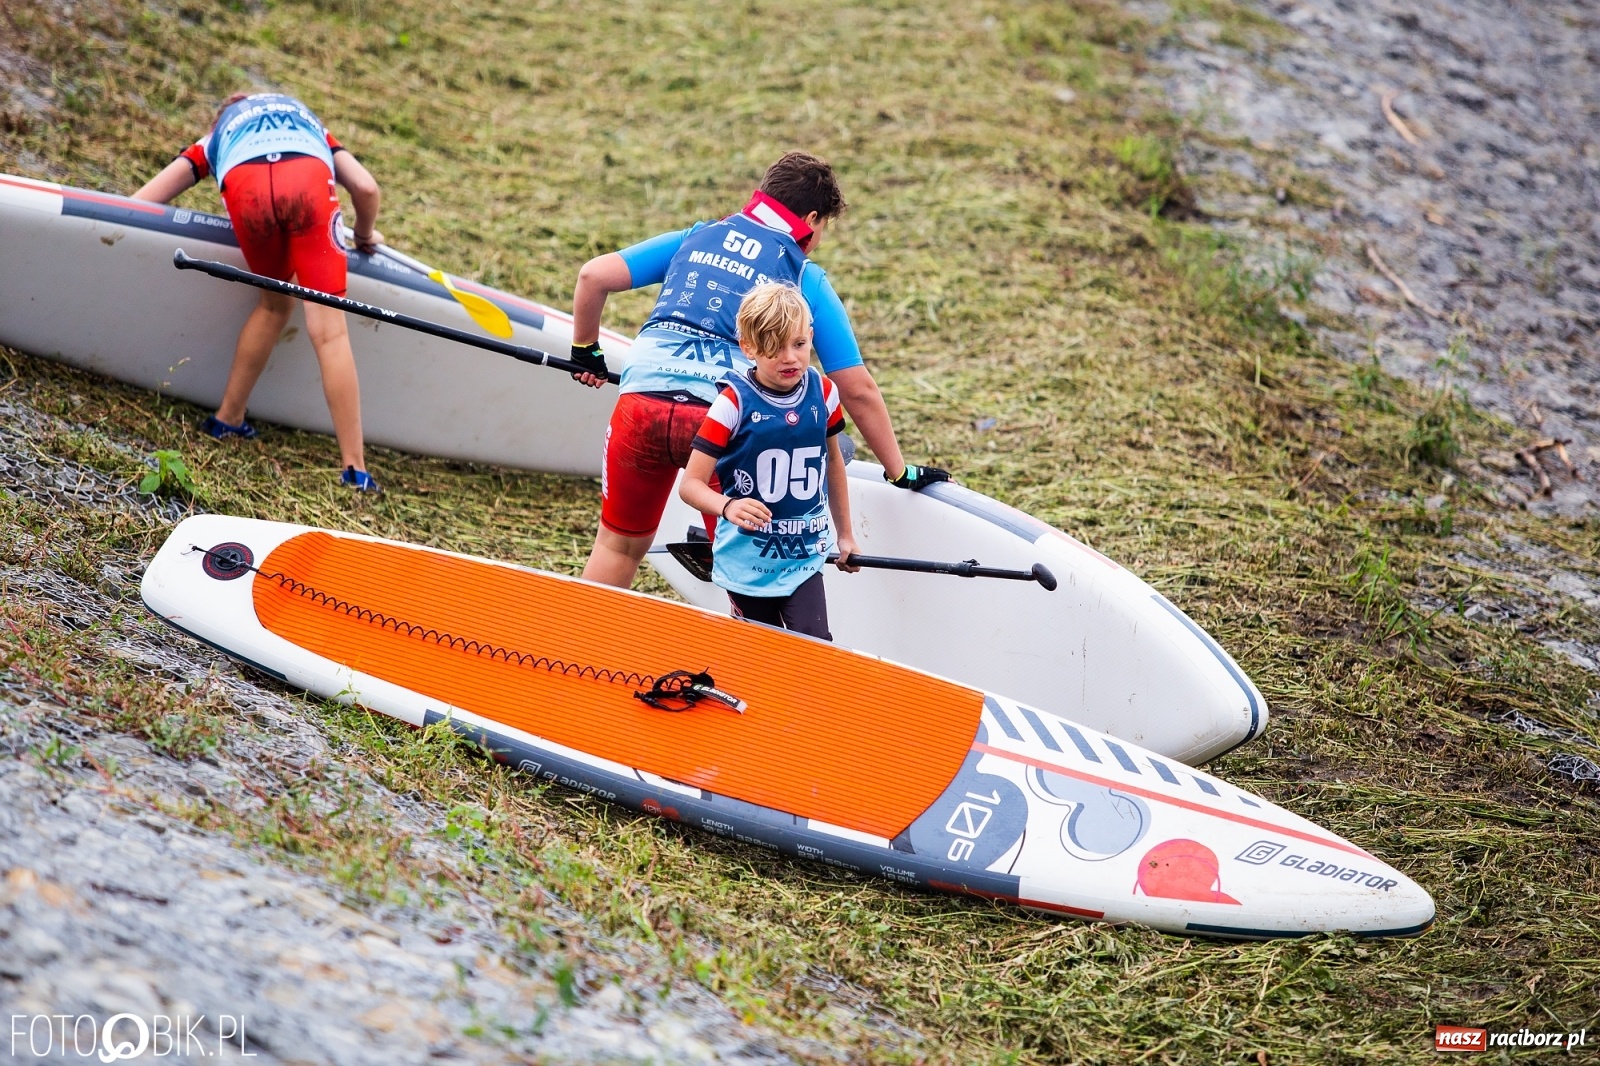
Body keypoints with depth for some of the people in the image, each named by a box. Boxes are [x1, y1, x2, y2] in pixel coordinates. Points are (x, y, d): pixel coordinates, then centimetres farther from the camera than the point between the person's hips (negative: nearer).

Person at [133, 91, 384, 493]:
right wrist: (365, 236, 43)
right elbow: (366, 188, 26)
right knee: (328, 328, -1)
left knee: (273, 303, 26)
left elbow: (136, 205, 33)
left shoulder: (217, 136, 42)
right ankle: (354, 468, -4)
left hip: (245, 187, 1)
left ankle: (227, 420, 31)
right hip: (309, 178, -1)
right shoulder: (310, 123, 43)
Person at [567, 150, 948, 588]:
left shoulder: (696, 238, 21)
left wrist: (585, 351, 30)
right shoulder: (807, 281, 14)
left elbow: (593, 276, 14)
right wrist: (899, 472, 21)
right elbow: (858, 391, 13)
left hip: (642, 399, 2)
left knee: (619, 543, 22)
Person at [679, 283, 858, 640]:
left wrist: (846, 534, 23)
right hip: (747, 561, -3)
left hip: (804, 559, 3)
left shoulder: (823, 393, -1)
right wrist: (727, 507, -37)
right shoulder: (734, 403, -15)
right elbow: (691, 484, -16)